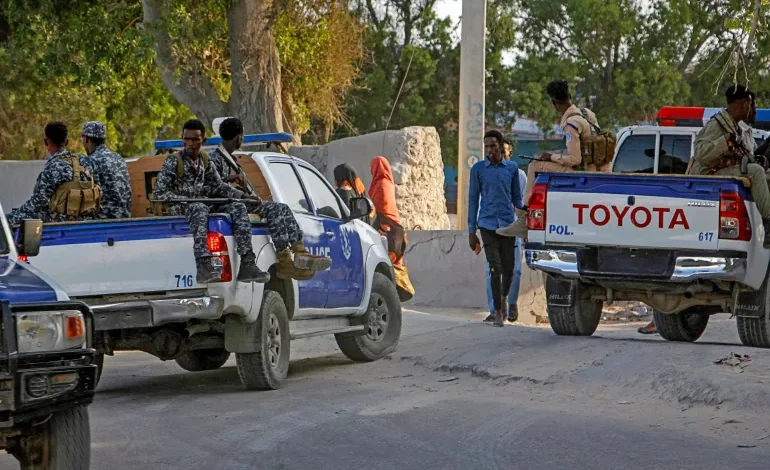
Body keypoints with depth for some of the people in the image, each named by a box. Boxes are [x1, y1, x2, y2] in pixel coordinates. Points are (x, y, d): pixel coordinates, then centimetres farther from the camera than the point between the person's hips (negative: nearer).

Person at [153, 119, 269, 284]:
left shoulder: (205, 161, 16)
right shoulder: (173, 162, -2)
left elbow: (219, 186, 21)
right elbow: (159, 193, -8)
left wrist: (243, 196, 7)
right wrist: (188, 199, -18)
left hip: (202, 204, 6)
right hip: (180, 208, -6)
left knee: (238, 207, -16)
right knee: (199, 209, -40)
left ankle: (247, 265, -28)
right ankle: (204, 266, -57)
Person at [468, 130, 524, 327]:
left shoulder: (512, 168, 8)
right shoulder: (478, 169, 3)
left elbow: (517, 197, 15)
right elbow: (473, 200, 5)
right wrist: (471, 231, 3)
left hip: (507, 224, 2)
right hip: (487, 224, -2)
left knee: (509, 268, 3)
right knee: (495, 268, -8)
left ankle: (503, 298, 32)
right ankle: (498, 312, 1)